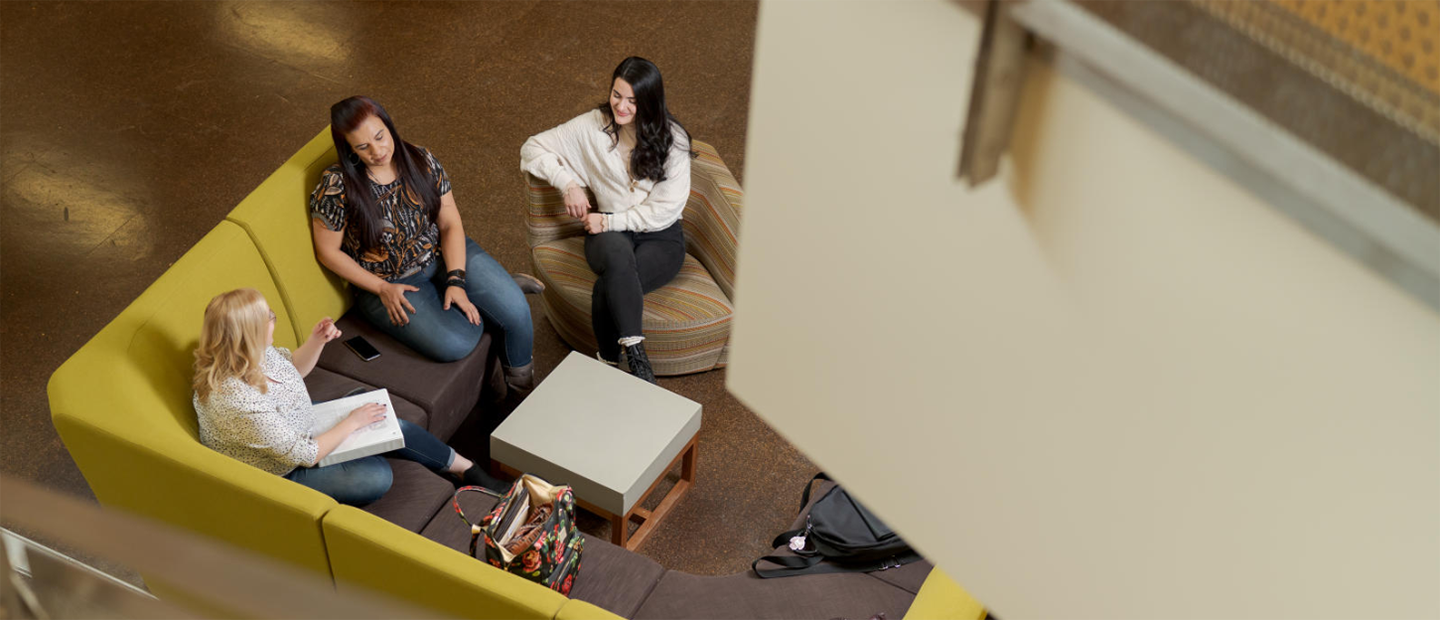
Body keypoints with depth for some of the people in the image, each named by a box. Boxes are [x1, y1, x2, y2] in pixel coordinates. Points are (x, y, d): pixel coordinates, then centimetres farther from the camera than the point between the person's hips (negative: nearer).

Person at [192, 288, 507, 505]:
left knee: (394, 428, 4)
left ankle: (467, 469, 24)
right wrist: (352, 423, -19)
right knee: (376, 477, -17)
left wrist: (315, 342, -13)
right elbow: (302, 455, -30)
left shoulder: (251, 354, -16)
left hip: (298, 426, 9)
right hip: (277, 474, -9)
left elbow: (292, 368, 8)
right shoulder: (240, 402, -41)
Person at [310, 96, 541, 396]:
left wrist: (456, 281, -17)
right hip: (389, 283, -3)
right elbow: (329, 252, -8)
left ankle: (521, 383, 11)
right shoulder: (336, 186, -17)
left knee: (516, 311, -18)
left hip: (442, 255, 3)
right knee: (456, 344, -24)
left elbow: (450, 224, -3)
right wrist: (382, 289, -15)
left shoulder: (421, 161, -7)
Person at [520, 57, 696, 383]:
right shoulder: (594, 126, 0)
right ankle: (635, 354, -41)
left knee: (609, 288, -34)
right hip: (609, 232, 1)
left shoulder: (673, 140, -6)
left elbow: (667, 207, -10)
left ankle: (609, 365, -22)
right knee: (619, 258, -39)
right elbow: (533, 148, 6)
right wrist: (569, 183, -9)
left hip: (660, 235, -1)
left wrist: (610, 221, -15)